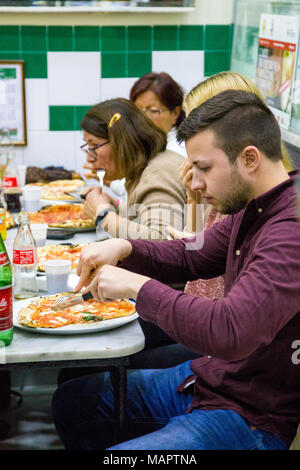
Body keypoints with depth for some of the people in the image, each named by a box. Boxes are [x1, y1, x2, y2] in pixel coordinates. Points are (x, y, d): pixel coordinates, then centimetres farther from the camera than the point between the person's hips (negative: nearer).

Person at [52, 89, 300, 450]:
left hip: (250, 419, -10)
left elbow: (231, 332, -38)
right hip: (206, 378, 10)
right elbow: (191, 256, 17)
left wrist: (137, 286, -27)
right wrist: (123, 249, -2)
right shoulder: (250, 211, 4)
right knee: (70, 401, 18)